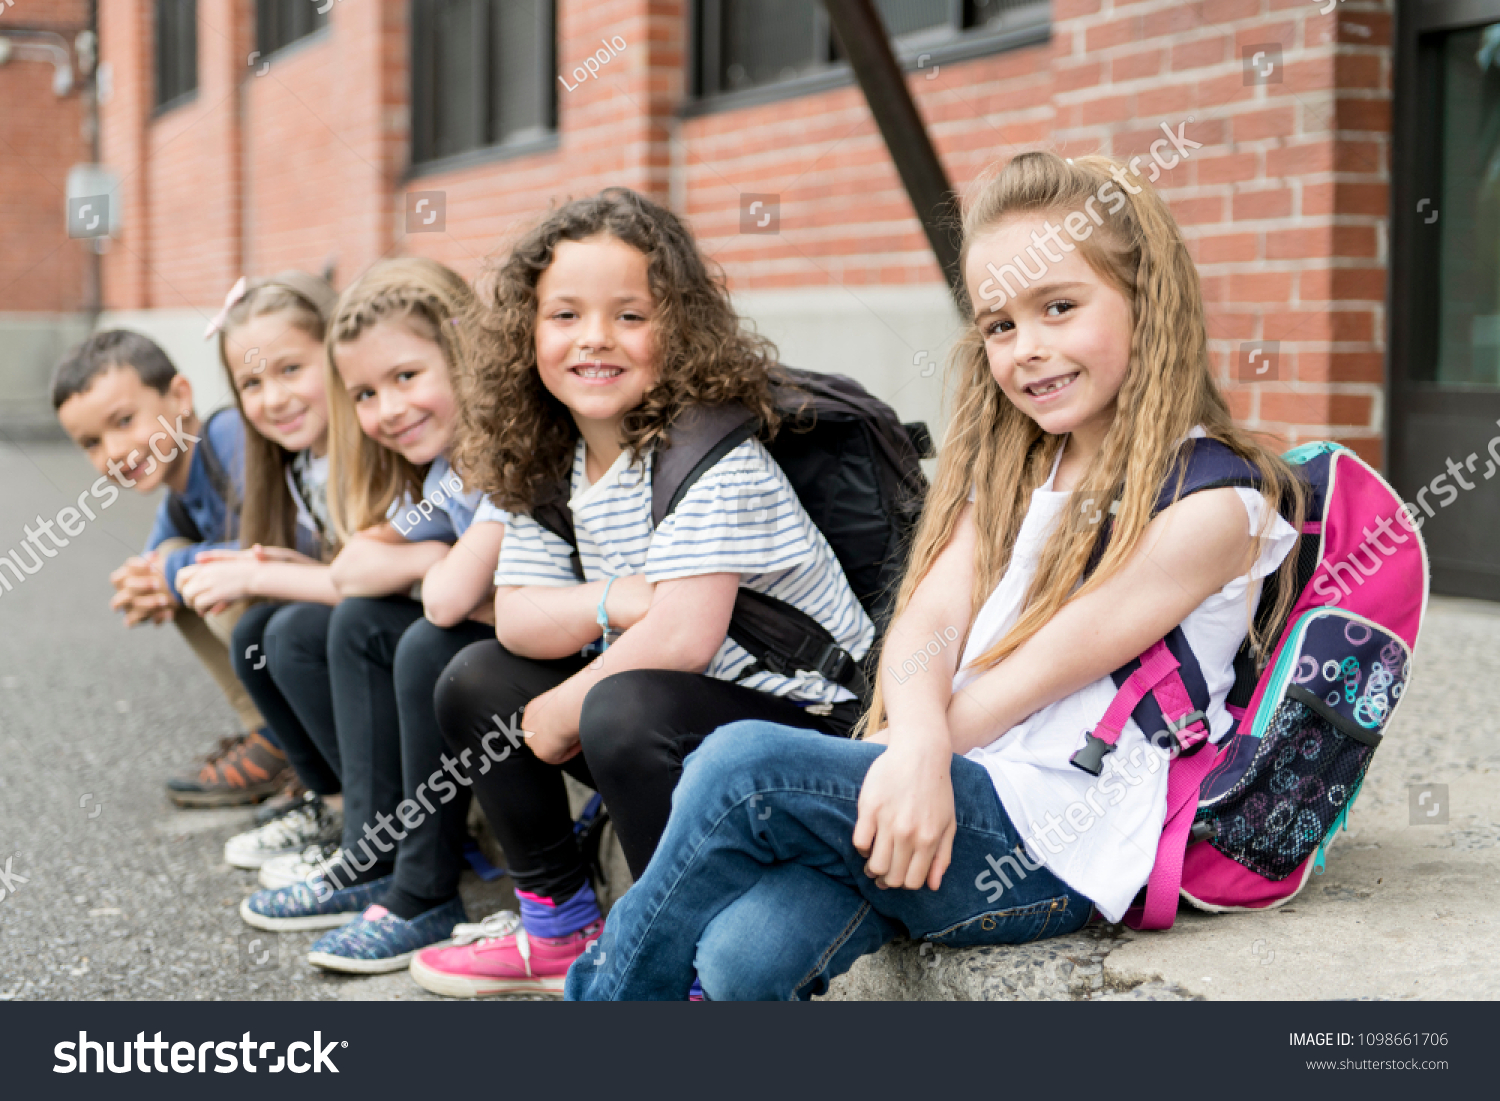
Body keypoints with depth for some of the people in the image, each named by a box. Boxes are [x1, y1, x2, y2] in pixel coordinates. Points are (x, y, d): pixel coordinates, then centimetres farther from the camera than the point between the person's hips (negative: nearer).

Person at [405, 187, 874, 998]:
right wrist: (609, 605, -19)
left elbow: (682, 637, -26)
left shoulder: (712, 452, -20)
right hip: (678, 713, 8)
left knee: (625, 714, -33)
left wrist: (562, 715, -13)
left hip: (808, 718, -8)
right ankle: (559, 923, 15)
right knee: (477, 679, 6)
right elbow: (516, 618, 1)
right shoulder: (546, 462, 4)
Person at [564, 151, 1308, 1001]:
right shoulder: (1010, 470, 19)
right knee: (744, 955, -24)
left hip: (1059, 842, -6)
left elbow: (1038, 676, -10)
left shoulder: (1211, 502, -5)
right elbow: (927, 624, 2)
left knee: (741, 766, -22)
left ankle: (602, 989, -4)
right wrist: (916, 748, -18)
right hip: (940, 801, 6)